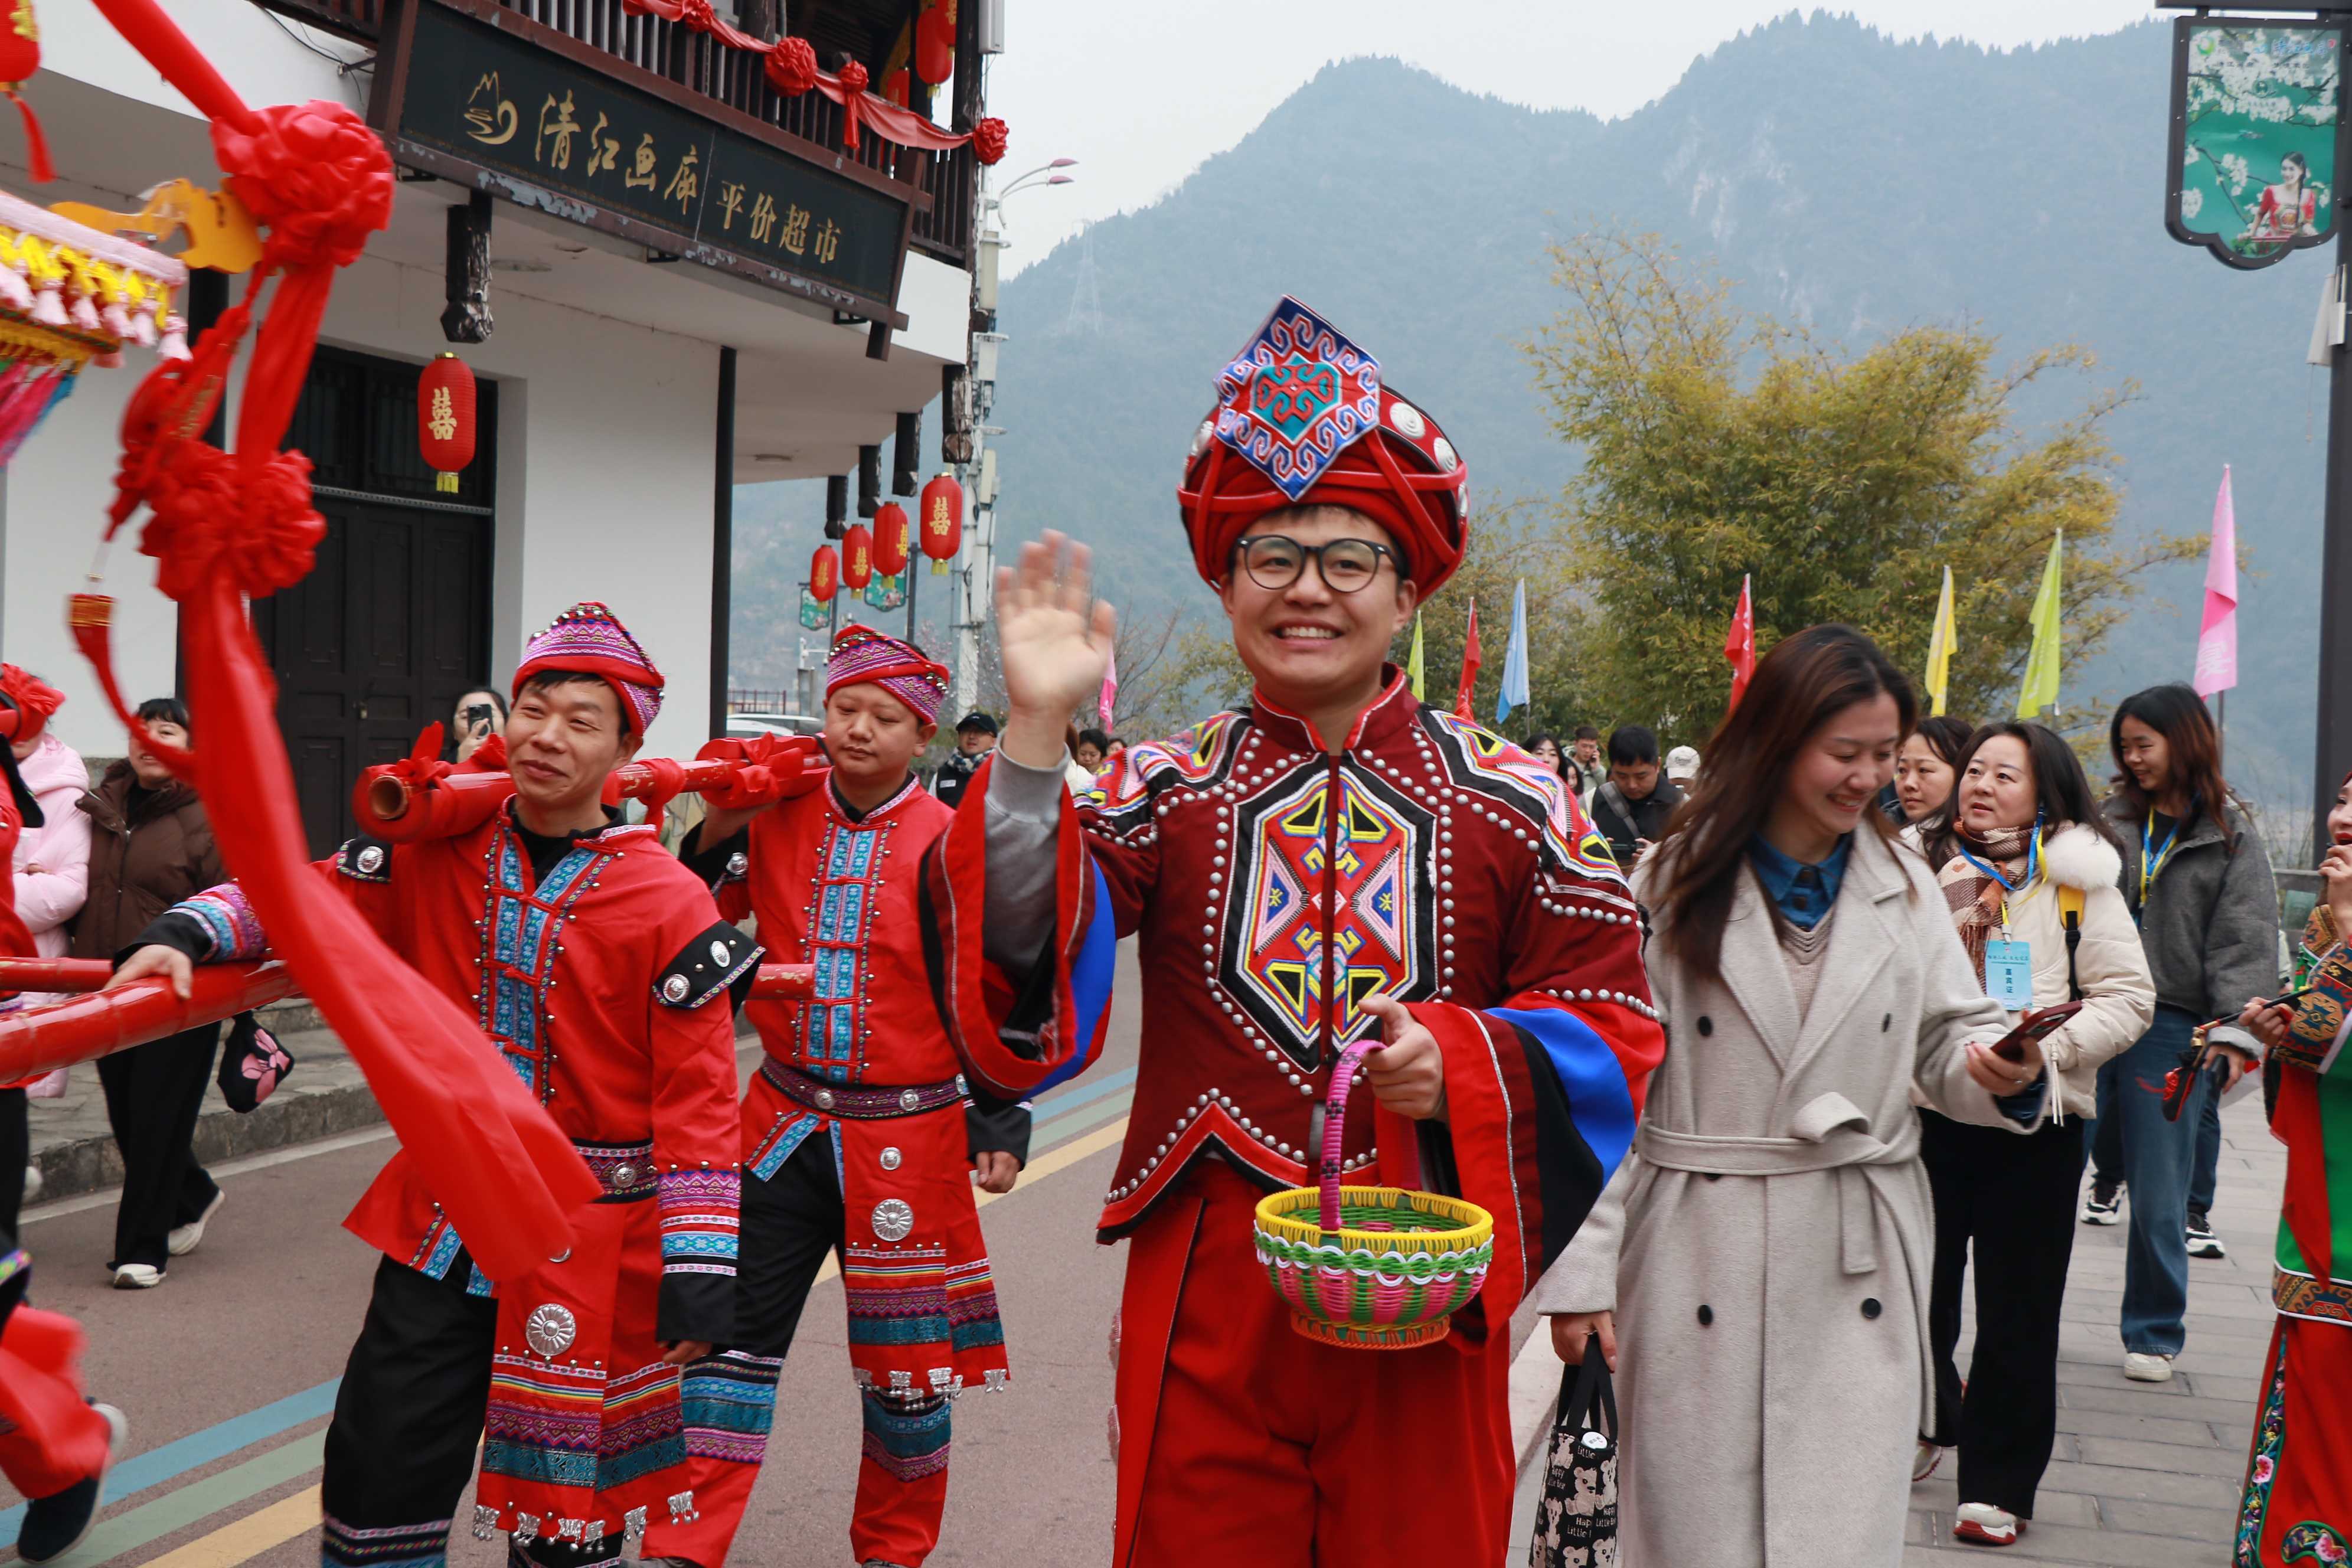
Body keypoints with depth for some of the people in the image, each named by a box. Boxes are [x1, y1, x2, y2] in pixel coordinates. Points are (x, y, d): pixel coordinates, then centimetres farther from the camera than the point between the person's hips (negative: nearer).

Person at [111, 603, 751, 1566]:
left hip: (594, 1249, -4)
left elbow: (696, 1102, -13)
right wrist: (186, 934, -17)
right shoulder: (441, 852, 1)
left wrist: (701, 1272, -15)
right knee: (380, 1472, 12)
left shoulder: (669, 902, -13)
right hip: (438, 1223, 4)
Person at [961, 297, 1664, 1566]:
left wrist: (1465, 1059, -17)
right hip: (1203, 1287, 0)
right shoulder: (1164, 787, 3)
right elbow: (1018, 938, -11)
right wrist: (1035, 731, -22)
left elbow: (1610, 1022, 1)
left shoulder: (1511, 801, 1)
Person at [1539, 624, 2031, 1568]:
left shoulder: (1905, 888, 10)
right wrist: (1581, 1268, -9)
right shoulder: (1674, 888, -1)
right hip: (1699, 1269, -2)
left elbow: (1949, 1042, 11)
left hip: (1859, 1276, 2)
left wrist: (1999, 1073, -14)